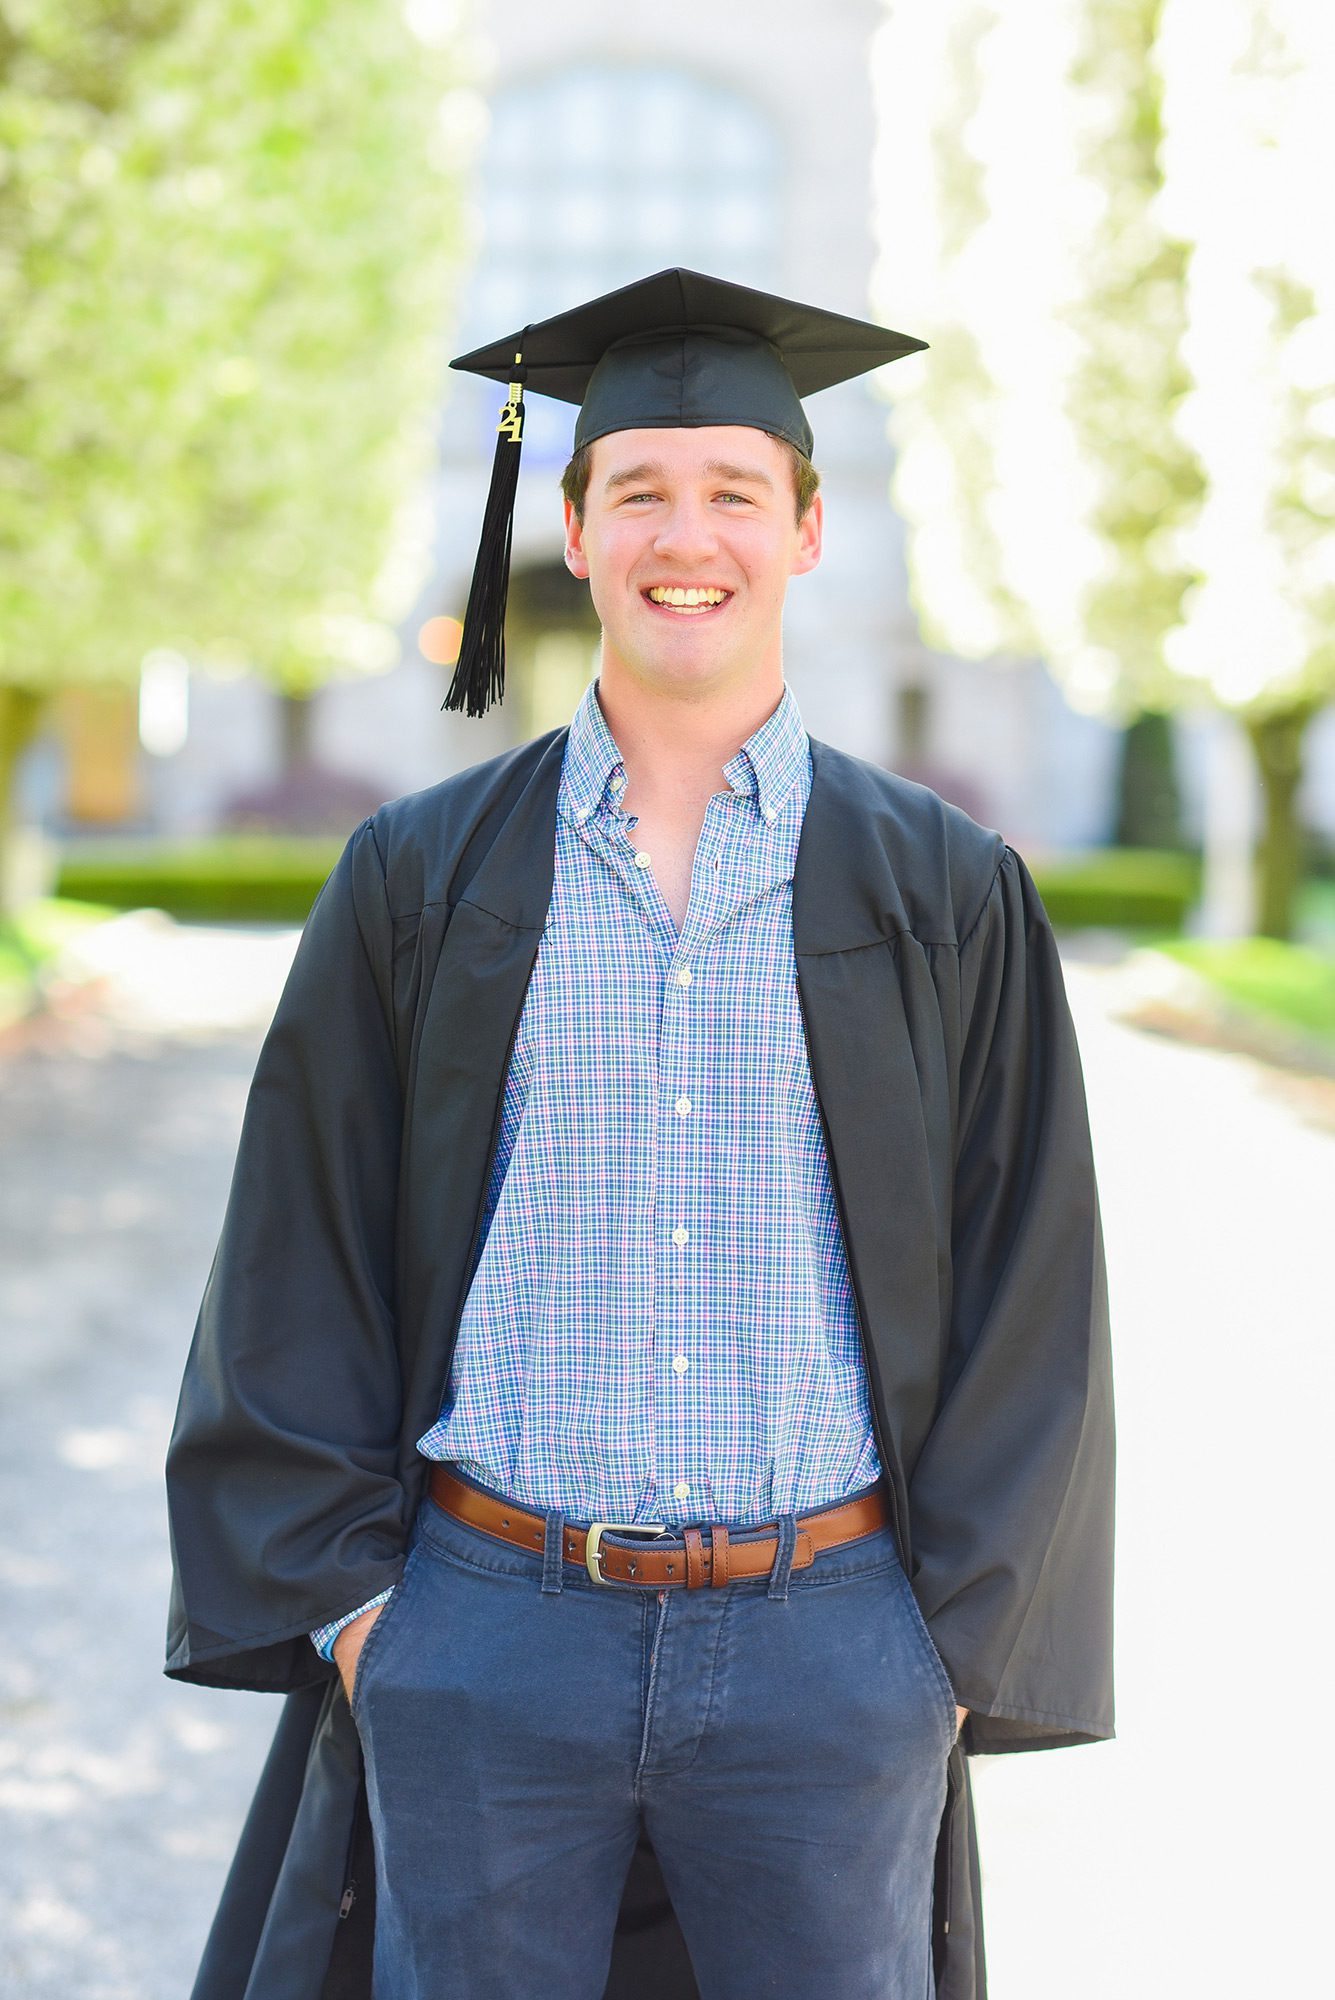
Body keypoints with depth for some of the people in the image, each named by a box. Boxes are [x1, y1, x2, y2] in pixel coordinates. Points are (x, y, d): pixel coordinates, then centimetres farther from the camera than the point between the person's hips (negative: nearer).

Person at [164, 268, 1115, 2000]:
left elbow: (1026, 1291, 2)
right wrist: (347, 1604, -2)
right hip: (484, 1644, 1)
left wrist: (952, 1644, -3)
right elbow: (296, 1262, 4)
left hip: (829, 1658, 0)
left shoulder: (949, 897, 2)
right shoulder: (423, 878, 3)